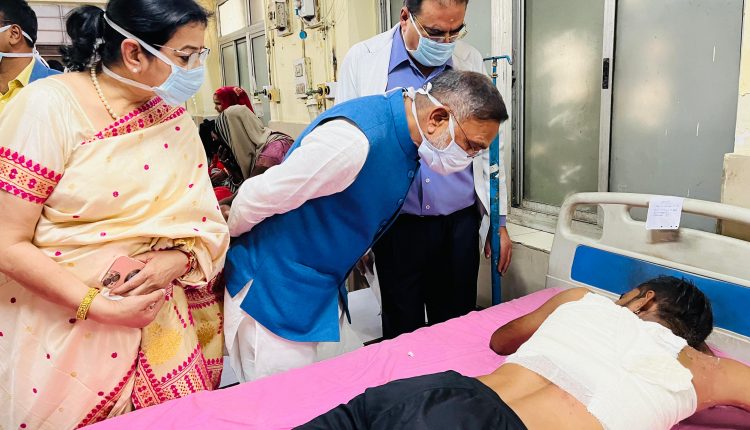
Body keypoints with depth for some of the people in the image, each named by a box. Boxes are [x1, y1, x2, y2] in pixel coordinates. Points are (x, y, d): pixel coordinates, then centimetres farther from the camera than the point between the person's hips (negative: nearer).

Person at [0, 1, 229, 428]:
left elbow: (207, 221, 0)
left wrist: (178, 259, -20)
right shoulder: (48, 107, -14)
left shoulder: (175, 120, 0)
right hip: (60, 328, -3)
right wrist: (101, 307, -22)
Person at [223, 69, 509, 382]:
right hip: (275, 294, -8)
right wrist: (227, 241, -3)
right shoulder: (355, 141, -30)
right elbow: (257, 197, -21)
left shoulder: (404, 133, 0)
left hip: (323, 295, 8)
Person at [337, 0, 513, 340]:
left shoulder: (471, 62, 4)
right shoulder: (362, 60, -3)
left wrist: (499, 221, 10)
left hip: (459, 224, 2)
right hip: (397, 226, -2)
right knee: (403, 335, 11)